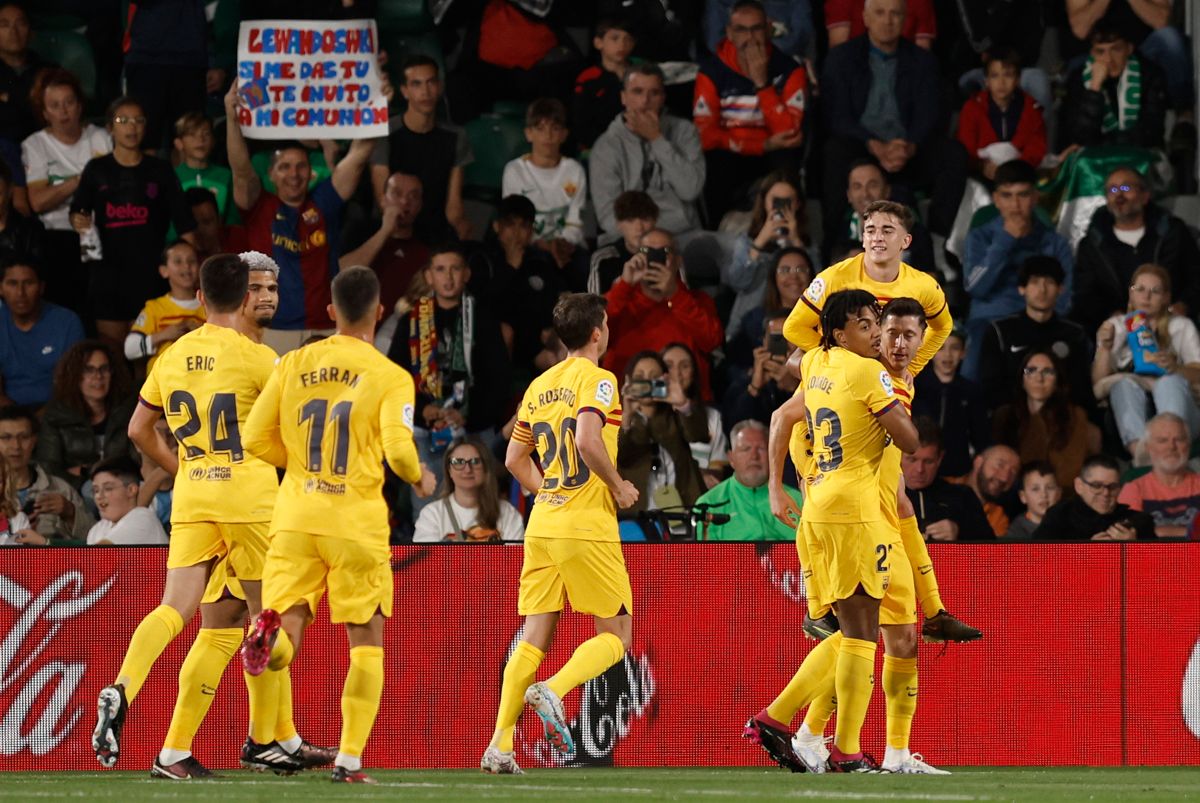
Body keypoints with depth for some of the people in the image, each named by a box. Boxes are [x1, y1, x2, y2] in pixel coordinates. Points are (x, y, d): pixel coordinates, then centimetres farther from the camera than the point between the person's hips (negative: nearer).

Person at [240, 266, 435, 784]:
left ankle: (272, 633, -35)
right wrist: (420, 478, 6)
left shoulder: (292, 365, 5)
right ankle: (349, 760, 4)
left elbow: (256, 439, 5)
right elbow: (398, 449, -17)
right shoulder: (391, 377, -6)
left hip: (295, 517, 2)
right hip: (357, 522, -2)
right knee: (366, 642, 10)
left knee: (287, 636, 2)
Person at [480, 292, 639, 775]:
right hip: (588, 527, -7)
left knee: (534, 639, 7)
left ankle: (499, 746, -1)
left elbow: (515, 460, 18)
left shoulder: (539, 386, 14)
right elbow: (588, 440, -24)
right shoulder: (596, 380, -8)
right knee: (615, 634, 3)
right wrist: (618, 486, -10)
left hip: (543, 525, 7)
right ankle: (552, 691, -21)